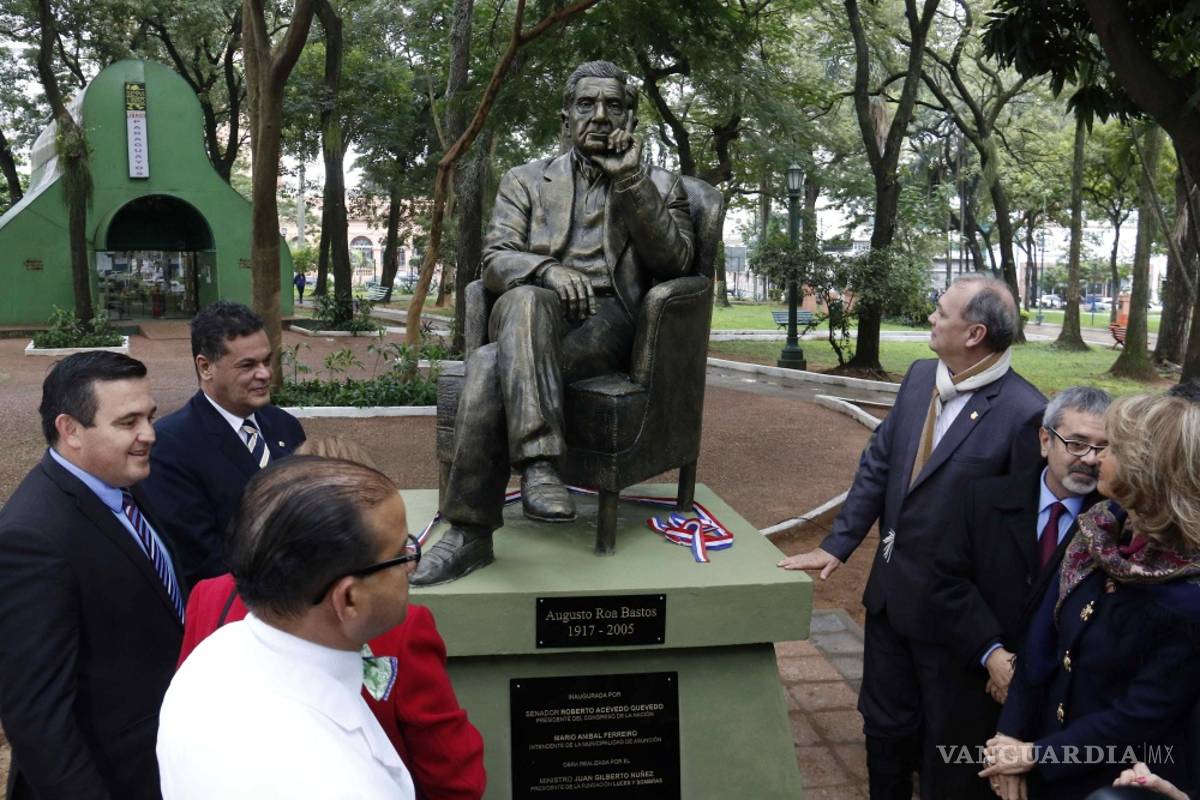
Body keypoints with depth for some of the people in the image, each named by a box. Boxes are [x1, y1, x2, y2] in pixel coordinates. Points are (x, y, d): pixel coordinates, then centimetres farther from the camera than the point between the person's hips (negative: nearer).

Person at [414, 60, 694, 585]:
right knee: (525, 301, -39)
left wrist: (632, 182, -5)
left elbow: (675, 261, 4)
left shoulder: (659, 186, 21)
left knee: (490, 368, -33)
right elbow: (495, 261, 9)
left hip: (605, 321, -2)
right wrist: (544, 270, -15)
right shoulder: (527, 182, 23)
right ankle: (538, 463, -44)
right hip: (531, 314, 2)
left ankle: (470, 533, -34)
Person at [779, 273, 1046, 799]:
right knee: (884, 720, 22)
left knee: (944, 736, 15)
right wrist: (838, 544, 3)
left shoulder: (1023, 412, -21)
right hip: (889, 589, 6)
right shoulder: (920, 377, 0)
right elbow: (878, 462, 6)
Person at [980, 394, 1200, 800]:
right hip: (1048, 737, 5)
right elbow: (1043, 637, -6)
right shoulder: (1101, 531, -7)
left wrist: (1036, 755, -13)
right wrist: (1010, 736, -8)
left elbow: (1141, 715, -21)